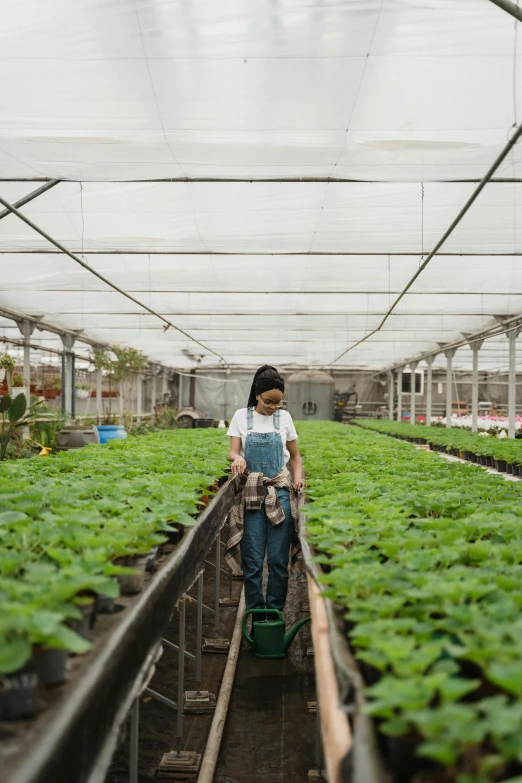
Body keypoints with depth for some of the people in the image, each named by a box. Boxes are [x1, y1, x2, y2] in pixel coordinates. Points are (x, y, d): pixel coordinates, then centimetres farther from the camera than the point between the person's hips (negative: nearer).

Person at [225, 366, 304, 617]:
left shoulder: (284, 417, 5)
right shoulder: (242, 416, 2)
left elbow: (295, 456, 13)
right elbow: (233, 451, -3)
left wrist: (298, 477, -6)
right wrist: (237, 458, -27)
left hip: (280, 493, 1)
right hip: (251, 494, -1)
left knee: (278, 558, 0)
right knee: (252, 558, -1)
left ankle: (276, 611, 12)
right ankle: (255, 612, 11)